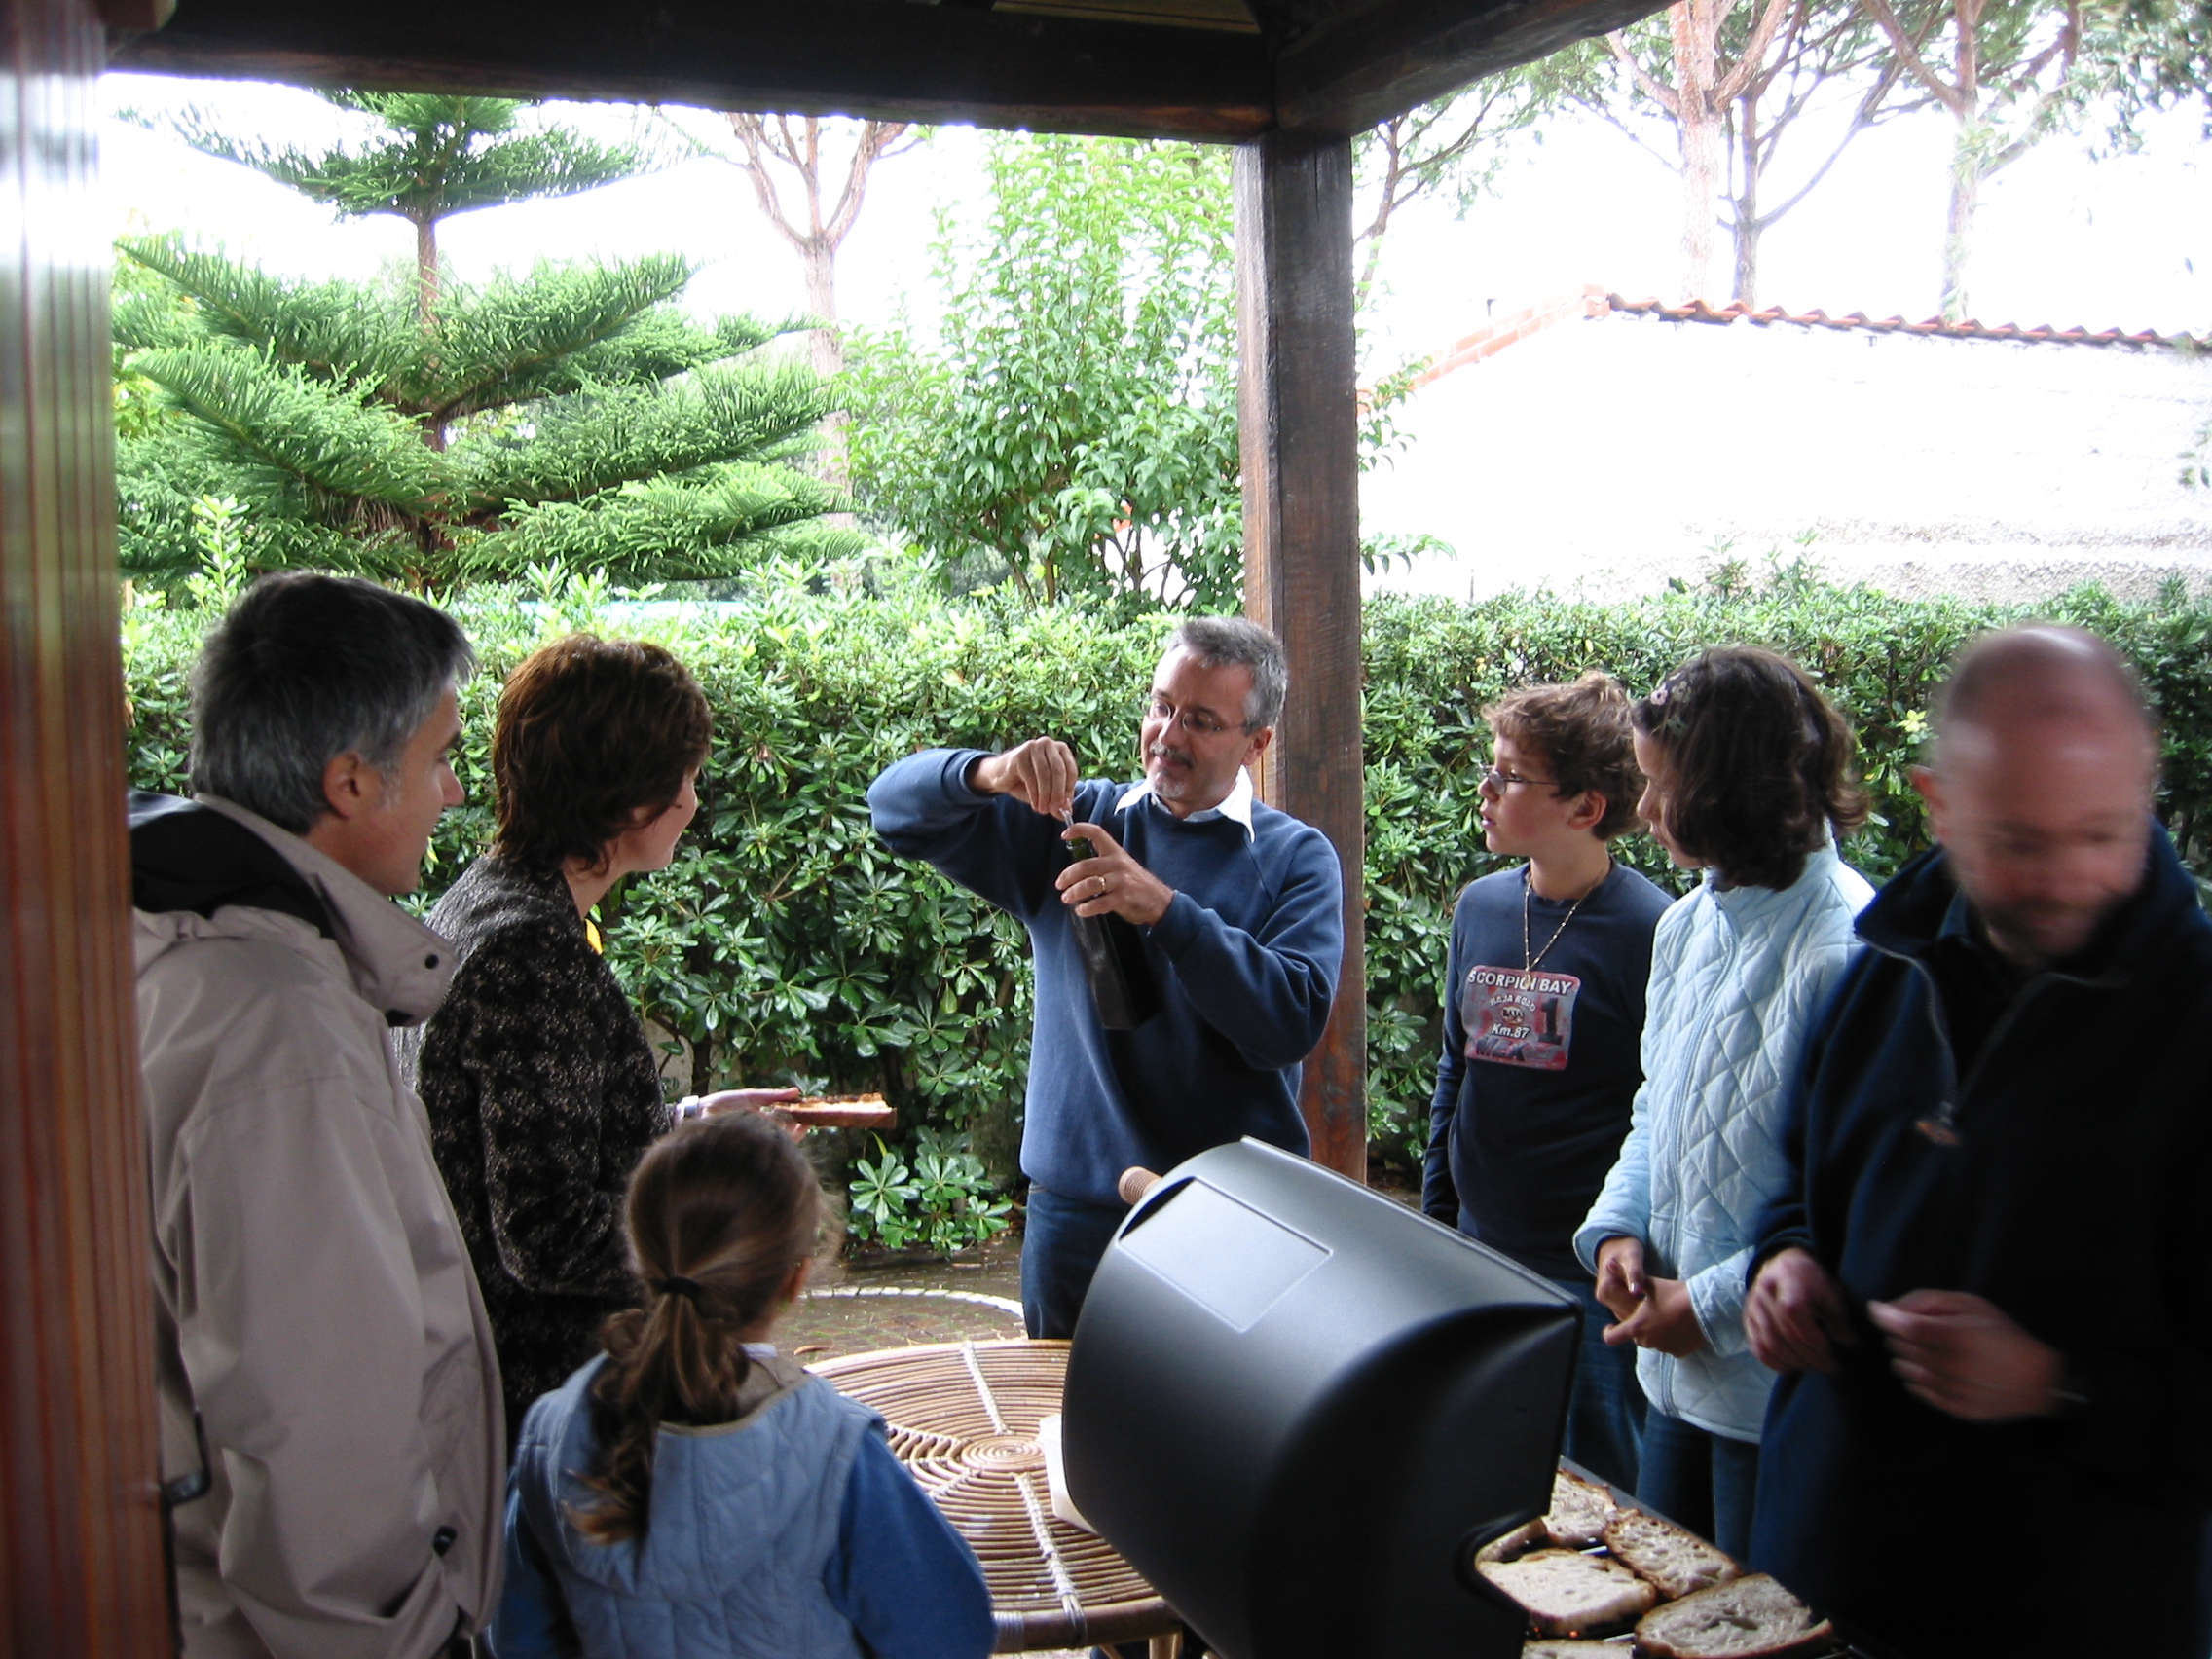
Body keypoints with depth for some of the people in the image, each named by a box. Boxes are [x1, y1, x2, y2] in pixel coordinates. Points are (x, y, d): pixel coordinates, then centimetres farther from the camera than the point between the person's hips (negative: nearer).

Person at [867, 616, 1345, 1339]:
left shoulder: (1295, 856, -3)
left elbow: (1293, 1021, -17)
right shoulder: (1071, 821, 6)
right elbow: (898, 805, 2)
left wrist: (1165, 910, -25)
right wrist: (989, 772, -19)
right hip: (1076, 1204, 3)